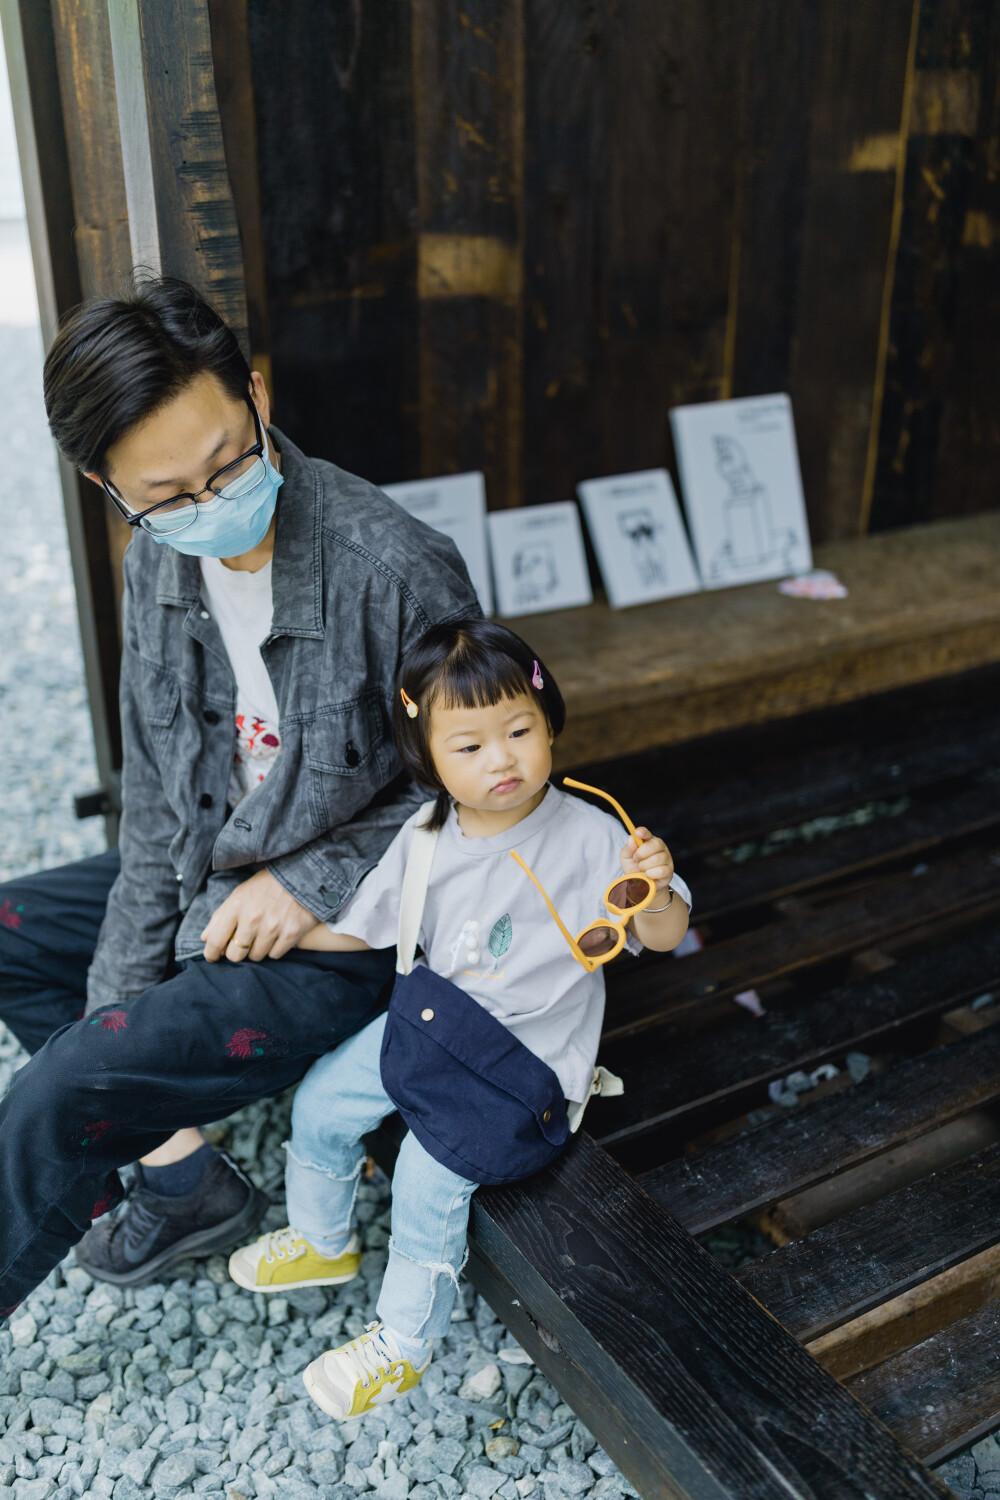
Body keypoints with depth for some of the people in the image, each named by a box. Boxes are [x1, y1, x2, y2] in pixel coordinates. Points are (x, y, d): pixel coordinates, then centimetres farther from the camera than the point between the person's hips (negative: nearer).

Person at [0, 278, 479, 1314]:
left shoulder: (397, 569, -27)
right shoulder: (155, 563, -5)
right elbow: (156, 799, 1)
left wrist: (312, 882, -20)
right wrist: (116, 994, -2)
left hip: (345, 930, -8)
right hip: (212, 881, 8)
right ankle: (183, 1176, 10)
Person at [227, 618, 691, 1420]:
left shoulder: (588, 836, -21)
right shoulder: (426, 839, -8)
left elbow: (664, 937, -16)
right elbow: (352, 929, 4)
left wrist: (655, 889, -37)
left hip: (531, 1053, -6)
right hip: (436, 1018, 6)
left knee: (431, 1170, -16)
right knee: (320, 1101, 9)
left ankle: (403, 1343, 11)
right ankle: (324, 1242, 40)